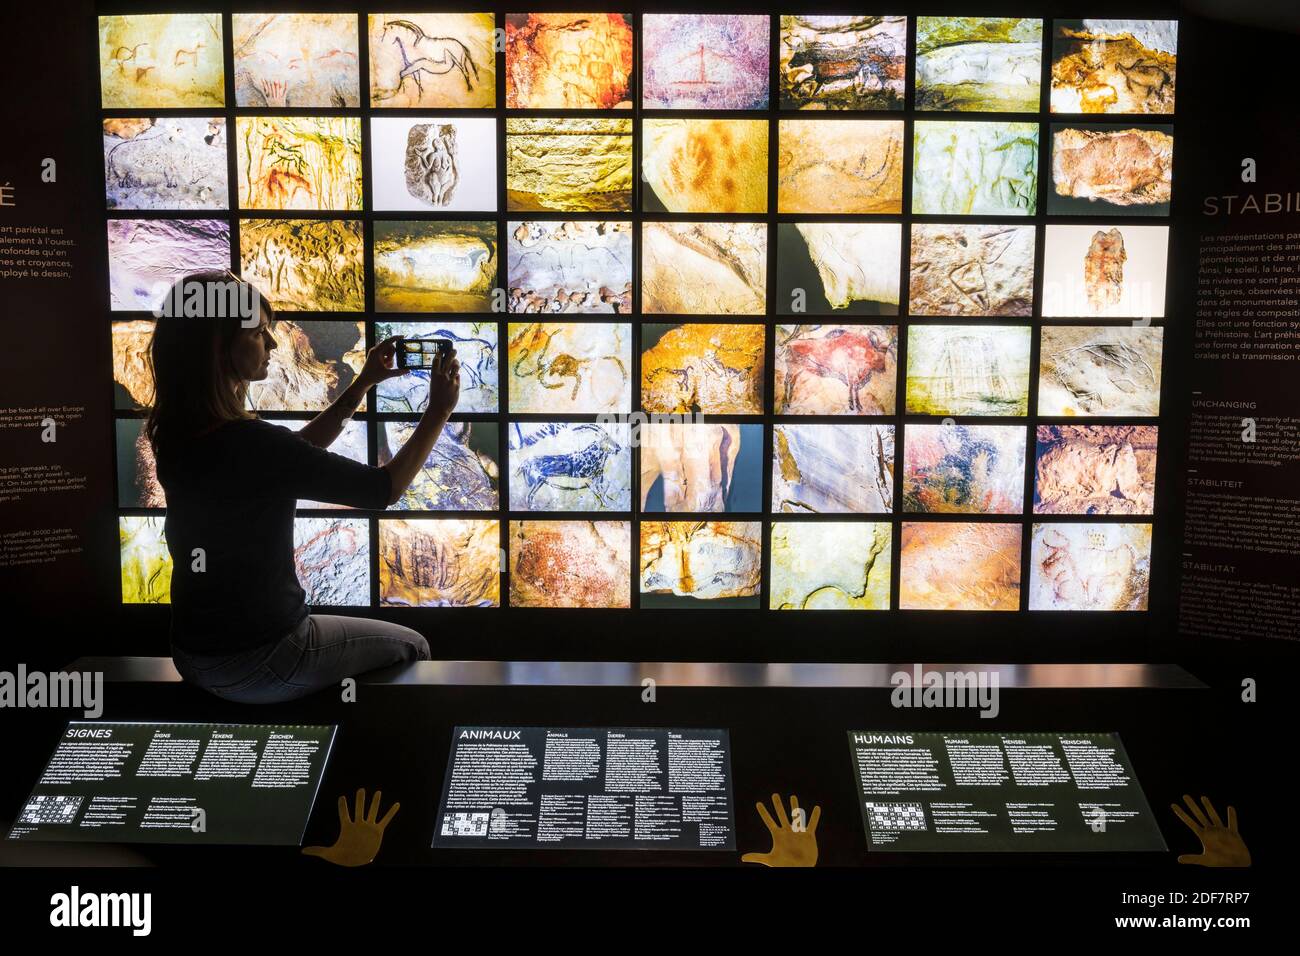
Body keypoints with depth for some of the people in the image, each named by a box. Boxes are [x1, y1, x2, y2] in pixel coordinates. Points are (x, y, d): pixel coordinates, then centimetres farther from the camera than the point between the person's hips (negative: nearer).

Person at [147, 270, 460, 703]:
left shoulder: (179, 433, -3)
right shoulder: (249, 444, -29)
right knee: (411, 647, 16)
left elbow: (296, 452, 11)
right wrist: (439, 410, -8)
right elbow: (382, 489, -18)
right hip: (255, 665, -8)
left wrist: (363, 383, 10)